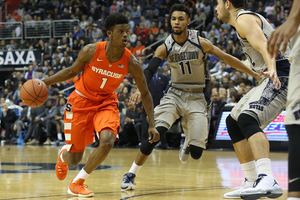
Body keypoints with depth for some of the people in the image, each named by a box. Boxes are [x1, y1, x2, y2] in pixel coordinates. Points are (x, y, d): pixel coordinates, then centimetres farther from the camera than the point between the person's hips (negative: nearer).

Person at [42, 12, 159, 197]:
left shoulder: (131, 62, -18)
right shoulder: (91, 51, -21)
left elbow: (145, 93, -5)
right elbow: (72, 71, -2)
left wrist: (152, 125, -10)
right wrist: (44, 82, -12)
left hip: (107, 102, 1)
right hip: (81, 100, -1)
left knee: (107, 142, -28)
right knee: (74, 159, 0)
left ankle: (77, 183, -4)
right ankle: (63, 156, 44)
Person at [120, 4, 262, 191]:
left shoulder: (200, 42, -9)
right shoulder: (165, 47, -7)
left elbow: (227, 58, -2)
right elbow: (149, 70, -17)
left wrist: (255, 74, -1)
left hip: (197, 97, 0)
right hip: (175, 94, 1)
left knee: (196, 152, -7)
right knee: (156, 133, -24)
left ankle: (187, 143, 34)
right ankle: (131, 175, -13)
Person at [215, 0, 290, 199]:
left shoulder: (243, 19, -10)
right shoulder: (250, 18, 22)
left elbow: (265, 45, -26)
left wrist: (271, 69, -43)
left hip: (281, 74, -11)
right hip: (275, 77, 11)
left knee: (247, 119, -30)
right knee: (233, 122, 13)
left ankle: (268, 180, -46)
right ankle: (252, 183, 12)